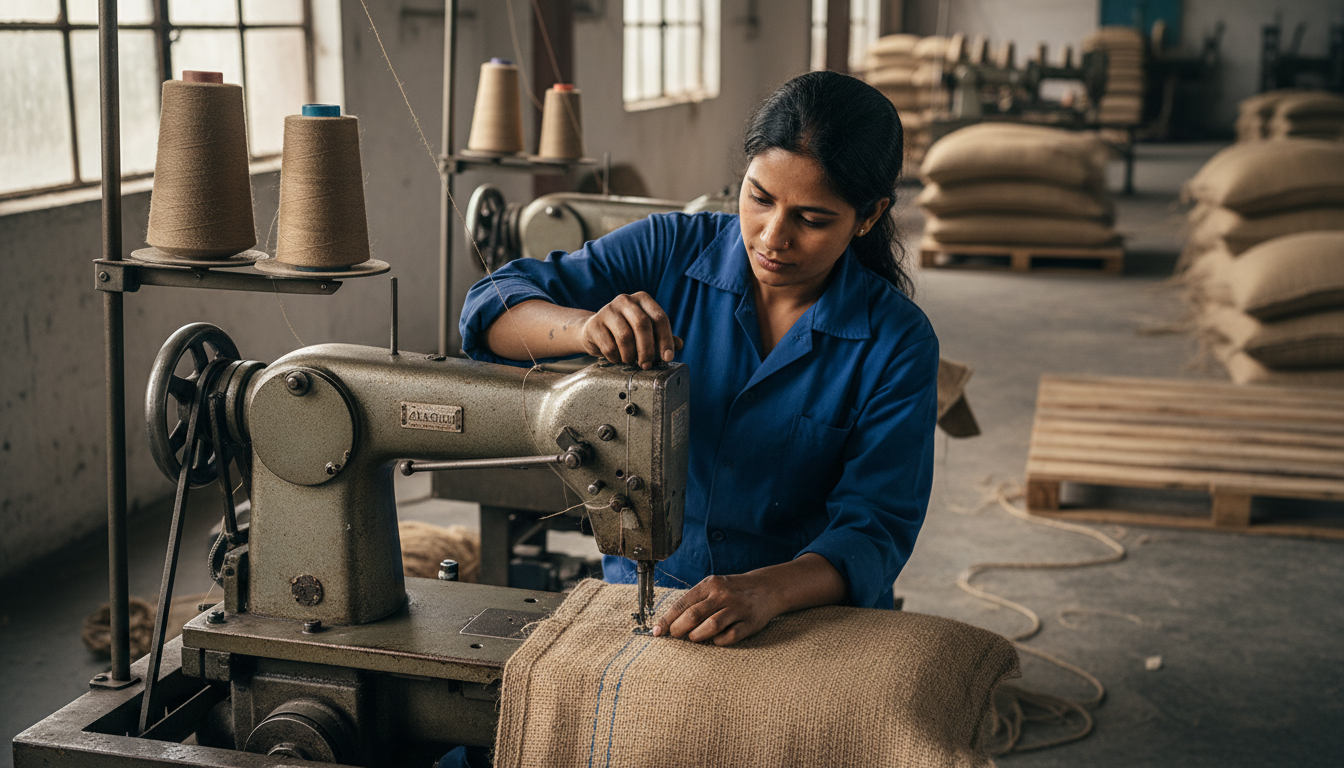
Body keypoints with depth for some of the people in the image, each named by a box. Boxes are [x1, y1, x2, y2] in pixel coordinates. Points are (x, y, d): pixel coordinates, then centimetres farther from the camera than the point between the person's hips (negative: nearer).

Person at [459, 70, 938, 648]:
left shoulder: (899, 344, -6)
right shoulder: (671, 252, -3)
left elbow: (874, 532, -9)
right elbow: (491, 307, -6)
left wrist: (766, 591, -30)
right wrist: (584, 328, -29)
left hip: (811, 620, -1)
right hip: (640, 597, 1)